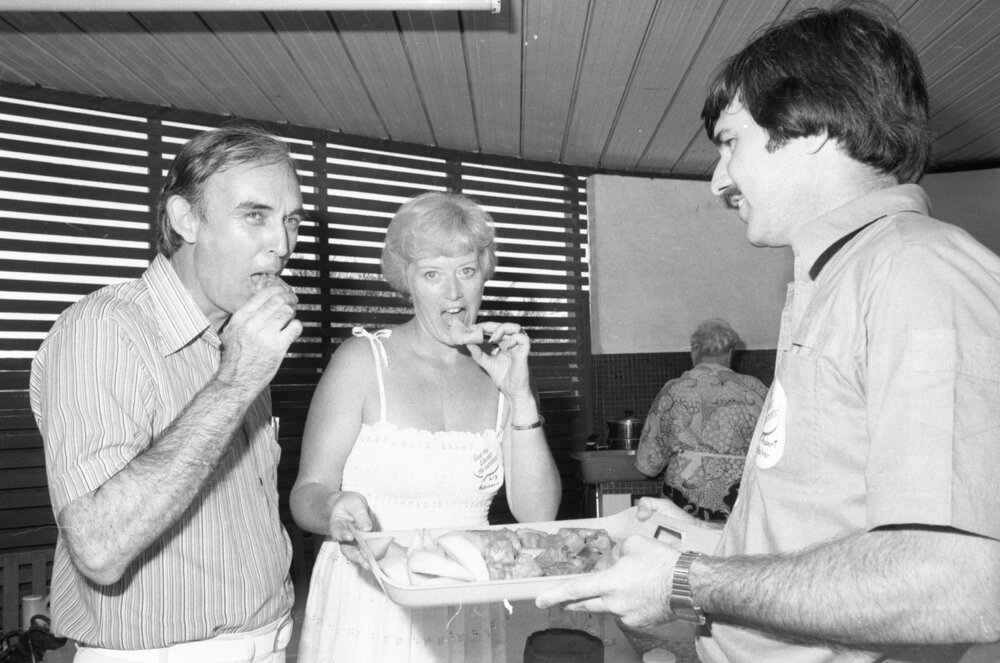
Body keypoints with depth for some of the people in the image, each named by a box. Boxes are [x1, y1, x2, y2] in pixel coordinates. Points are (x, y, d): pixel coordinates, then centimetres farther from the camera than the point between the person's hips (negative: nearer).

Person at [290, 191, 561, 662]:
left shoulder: (499, 371, 0)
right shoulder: (363, 359, -10)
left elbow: (538, 513, -6)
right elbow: (307, 492, -9)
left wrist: (520, 396, -15)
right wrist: (335, 509, -31)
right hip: (365, 617, -3)